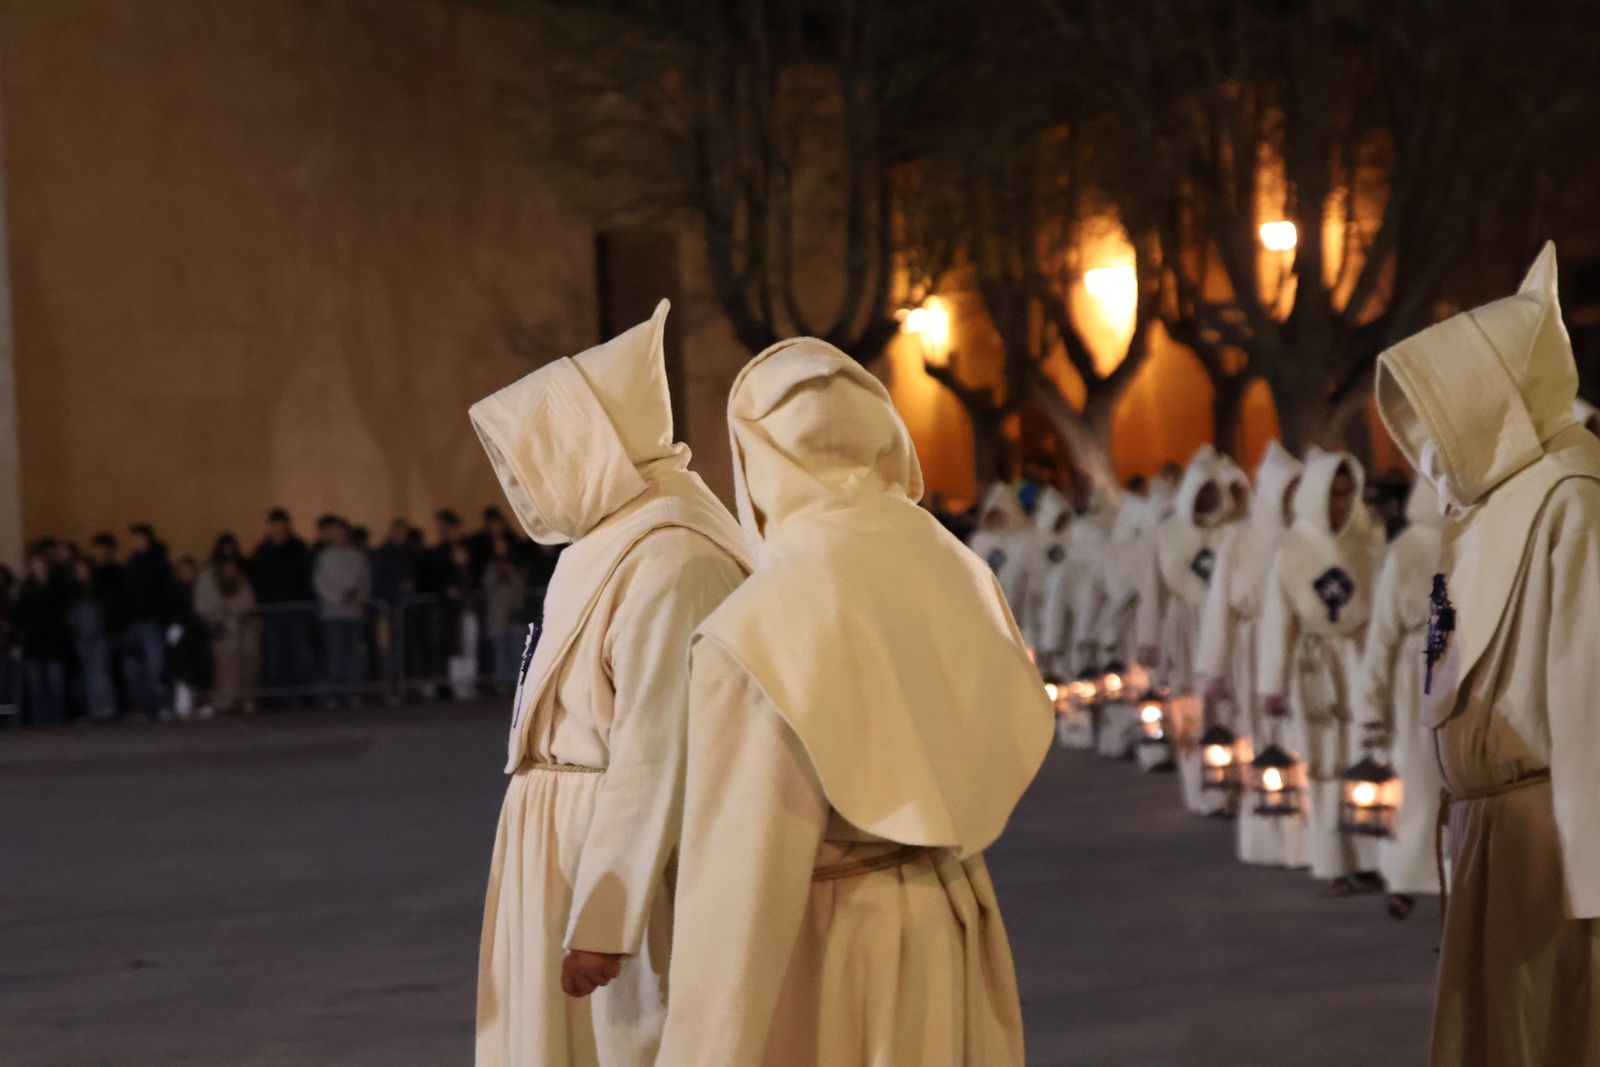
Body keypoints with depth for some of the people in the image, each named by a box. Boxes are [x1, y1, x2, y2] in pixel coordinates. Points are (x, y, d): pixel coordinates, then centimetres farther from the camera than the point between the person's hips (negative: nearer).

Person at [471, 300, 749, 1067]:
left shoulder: (670, 563, -19)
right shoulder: (612, 544, 10)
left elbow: (656, 756, -22)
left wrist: (602, 919, -22)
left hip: (629, 856, -9)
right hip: (576, 846, 9)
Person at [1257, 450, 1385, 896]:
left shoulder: (1370, 540, -1)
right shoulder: (1293, 550, 1)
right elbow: (1278, 621, 3)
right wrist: (1273, 685, 2)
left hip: (1362, 659, 0)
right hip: (1315, 666, 0)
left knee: (1365, 756, -4)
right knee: (1323, 762, 4)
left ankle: (1368, 857, 5)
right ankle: (1333, 864, 13)